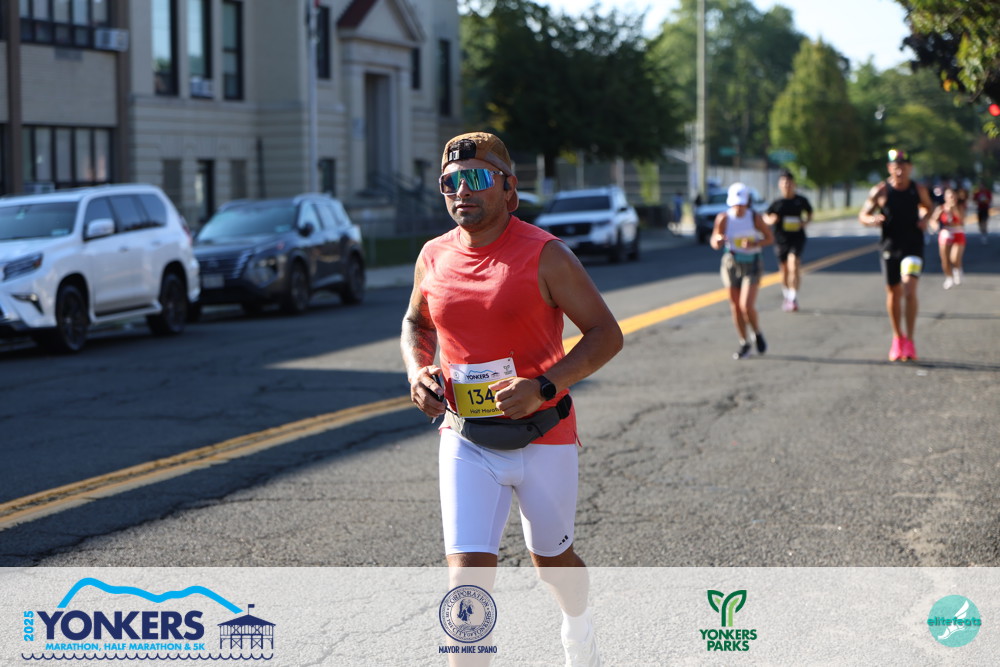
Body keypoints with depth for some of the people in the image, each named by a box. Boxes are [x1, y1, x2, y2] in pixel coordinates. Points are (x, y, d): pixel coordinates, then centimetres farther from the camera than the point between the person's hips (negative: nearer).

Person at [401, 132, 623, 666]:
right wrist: (417, 370, -1)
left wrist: (544, 387, -25)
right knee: (466, 576, -10)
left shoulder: (545, 256, -13)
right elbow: (415, 323, 21)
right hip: (465, 440, 2)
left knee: (551, 559, 19)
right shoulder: (434, 257, 2)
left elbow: (606, 334, -12)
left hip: (543, 438, -2)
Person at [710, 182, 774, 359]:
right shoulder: (723, 218, -9)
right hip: (731, 263, 3)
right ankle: (744, 345, 24)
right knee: (735, 307, 7)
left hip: (752, 265, -3)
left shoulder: (755, 218, -12)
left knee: (747, 306, -15)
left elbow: (770, 238, -1)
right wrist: (718, 240, -30)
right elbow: (715, 244, -5)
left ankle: (757, 333, 16)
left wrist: (754, 244, -20)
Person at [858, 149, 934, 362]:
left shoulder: (919, 190, 1)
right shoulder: (880, 191, -4)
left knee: (909, 290, -16)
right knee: (893, 293, 9)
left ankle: (909, 340, -12)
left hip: (913, 246, -1)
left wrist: (925, 218, -1)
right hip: (890, 247, 1)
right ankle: (898, 338, 27)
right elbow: (862, 215, 1)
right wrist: (872, 220, -22)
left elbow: (928, 207, 21)